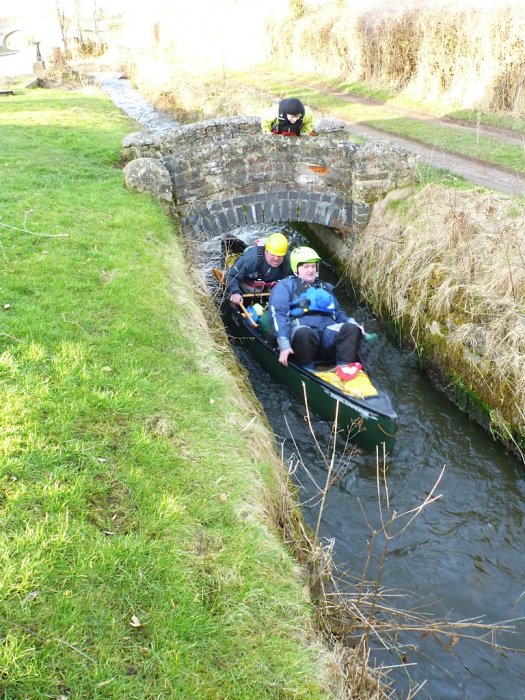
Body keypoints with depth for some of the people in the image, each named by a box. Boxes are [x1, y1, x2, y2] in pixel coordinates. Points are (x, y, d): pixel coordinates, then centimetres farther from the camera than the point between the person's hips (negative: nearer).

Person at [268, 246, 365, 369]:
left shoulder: (326, 287, 32)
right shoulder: (286, 286, 12)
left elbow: (338, 313, 34)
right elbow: (278, 314, -2)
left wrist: (352, 322, 8)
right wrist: (284, 345, -19)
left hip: (328, 335, 5)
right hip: (302, 332, -5)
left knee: (351, 329, -25)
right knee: (304, 333, -40)